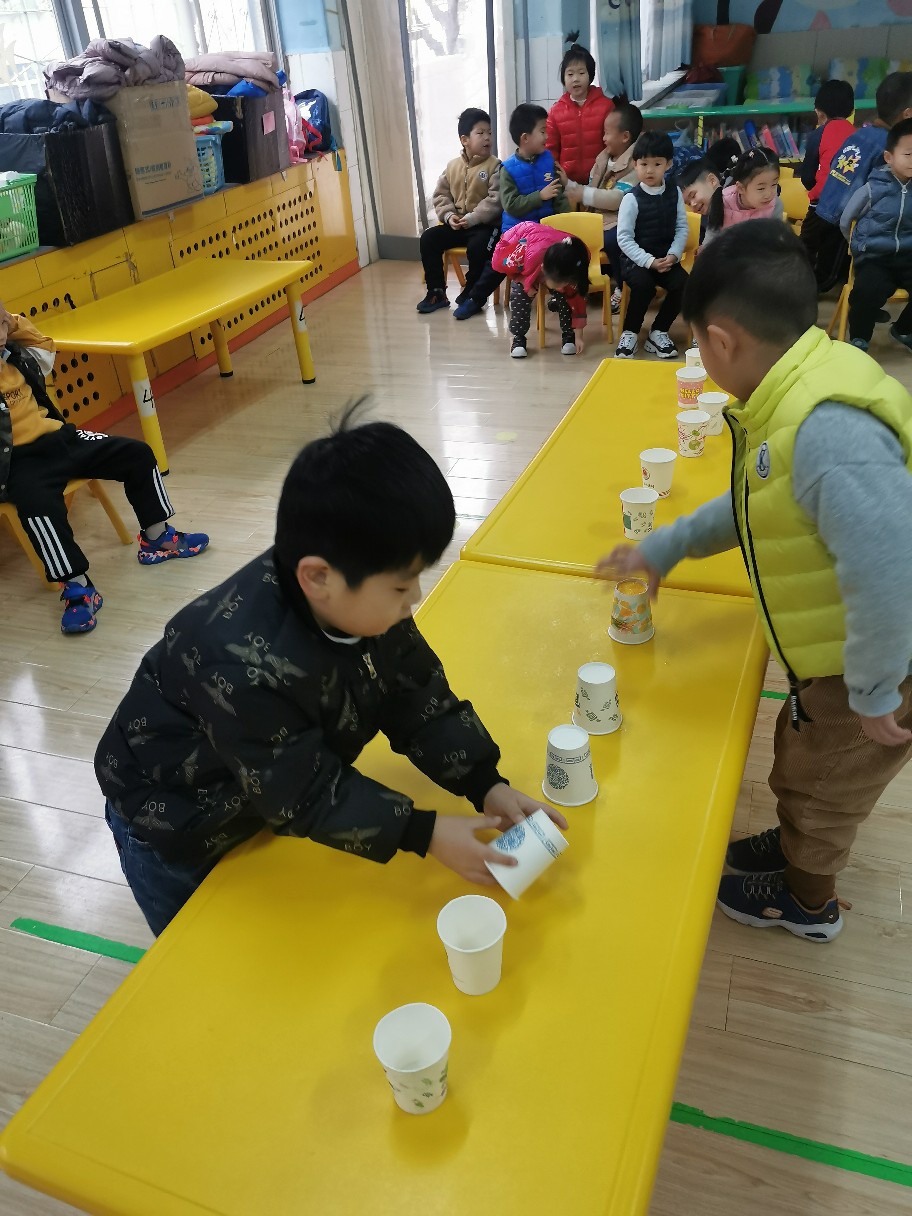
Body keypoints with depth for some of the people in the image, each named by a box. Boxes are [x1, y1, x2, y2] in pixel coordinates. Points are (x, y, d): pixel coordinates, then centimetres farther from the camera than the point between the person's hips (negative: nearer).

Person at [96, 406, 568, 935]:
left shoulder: (362, 599, -23)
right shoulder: (242, 666, -44)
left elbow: (416, 697, -10)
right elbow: (304, 796, -31)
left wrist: (487, 785, -19)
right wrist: (425, 835, -28)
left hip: (269, 801, 6)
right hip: (174, 829, -5)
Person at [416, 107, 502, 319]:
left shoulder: (495, 166, -7)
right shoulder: (453, 166, 7)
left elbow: (496, 201, -16)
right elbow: (441, 195, 10)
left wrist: (471, 218, -23)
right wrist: (449, 216, -9)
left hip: (486, 224, -5)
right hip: (457, 224, 5)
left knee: (476, 247, -35)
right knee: (428, 238, -9)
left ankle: (473, 296, -12)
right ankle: (437, 293, 2)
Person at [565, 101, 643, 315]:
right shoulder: (604, 157, 14)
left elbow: (619, 198, -24)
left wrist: (584, 195, -21)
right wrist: (567, 184, 5)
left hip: (621, 222, -9)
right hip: (598, 217, 9)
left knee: (611, 240, -38)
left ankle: (623, 288, -14)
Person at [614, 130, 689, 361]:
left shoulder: (675, 193, 5)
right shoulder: (632, 198, -7)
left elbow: (682, 229, 7)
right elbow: (624, 238, -11)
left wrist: (673, 255, -11)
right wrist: (649, 261, -18)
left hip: (666, 258, 4)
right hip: (635, 259, -4)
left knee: (683, 283, -22)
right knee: (644, 284, -33)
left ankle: (658, 332, -2)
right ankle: (630, 333, -10)